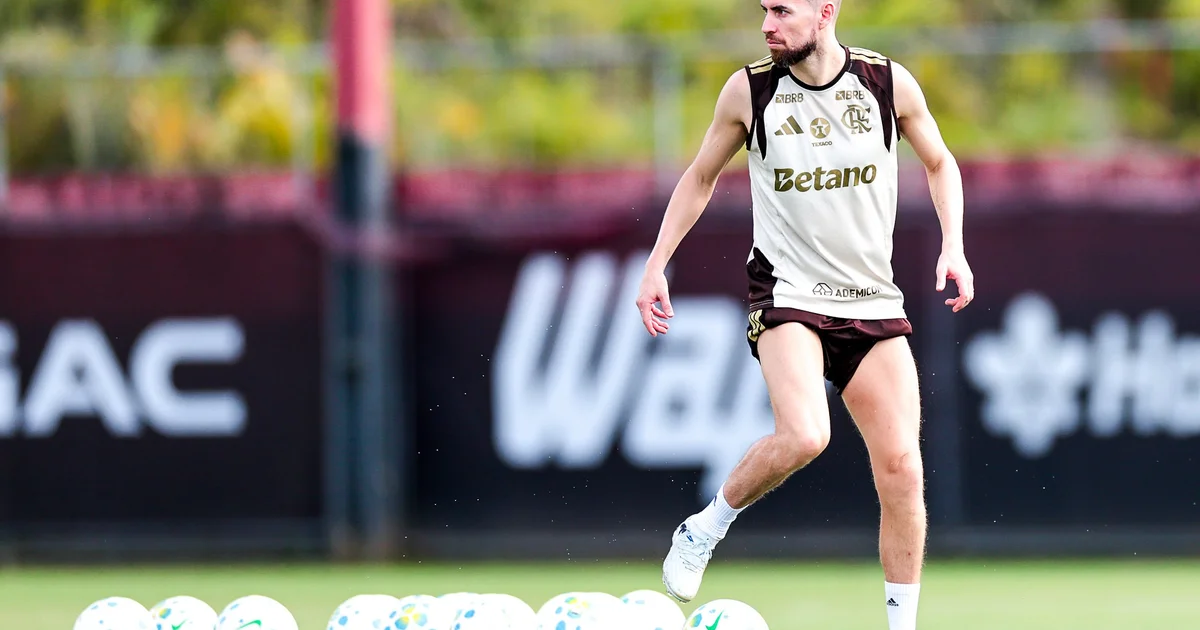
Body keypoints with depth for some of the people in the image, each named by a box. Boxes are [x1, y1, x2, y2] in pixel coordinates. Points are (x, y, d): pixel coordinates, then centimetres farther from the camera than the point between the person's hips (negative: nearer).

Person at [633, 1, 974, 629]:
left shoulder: (889, 82, -3)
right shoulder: (749, 89, -4)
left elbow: (939, 163, 14)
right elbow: (700, 177, 11)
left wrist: (953, 245, 0)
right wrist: (657, 264, 6)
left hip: (873, 300, 2)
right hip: (787, 291, -2)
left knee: (901, 467, -5)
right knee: (802, 437, -28)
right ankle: (705, 529, -2)